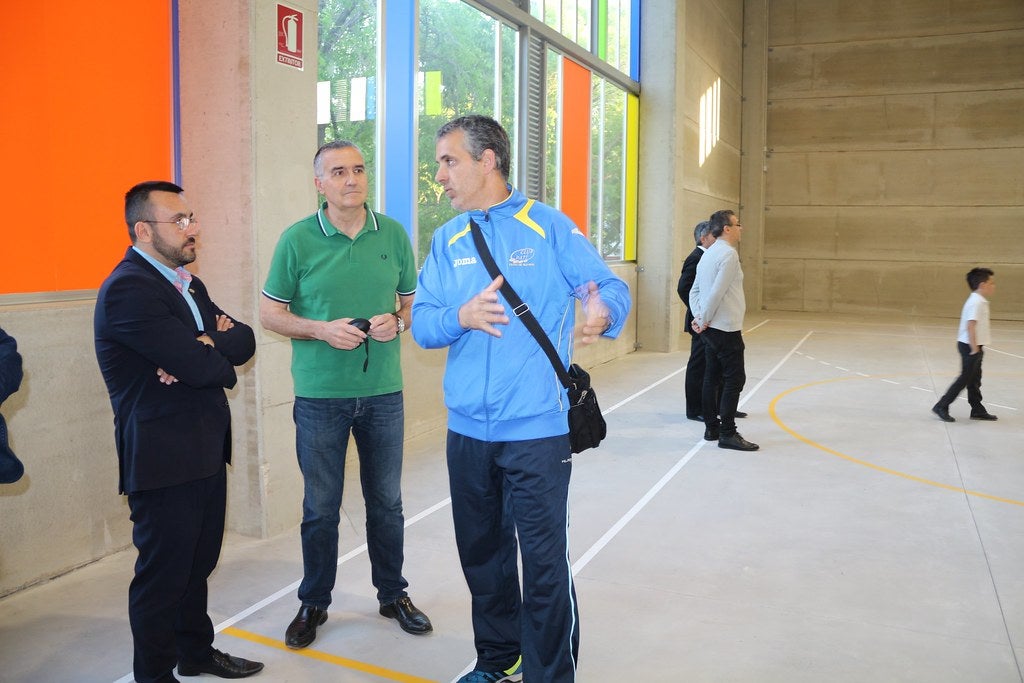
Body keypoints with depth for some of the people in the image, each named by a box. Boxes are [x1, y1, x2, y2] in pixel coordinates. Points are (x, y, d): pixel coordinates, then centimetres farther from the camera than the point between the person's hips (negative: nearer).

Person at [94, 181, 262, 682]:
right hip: (163, 457, -9)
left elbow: (244, 342, 4)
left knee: (198, 561, 20)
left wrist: (203, 348, -16)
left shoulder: (186, 283, 13)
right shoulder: (127, 289, -17)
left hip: (206, 450, 9)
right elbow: (199, 366, -24)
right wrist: (220, 355, -2)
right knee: (163, 573, 5)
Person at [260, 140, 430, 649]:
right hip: (320, 395, -2)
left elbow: (415, 300, 11)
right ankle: (313, 603, 28)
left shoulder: (393, 234, 2)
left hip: (383, 392, 2)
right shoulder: (297, 239, -5)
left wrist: (397, 322, -11)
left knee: (386, 502, 13)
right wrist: (321, 329, -17)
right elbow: (270, 313, 0)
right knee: (321, 507, 10)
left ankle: (393, 594, 32)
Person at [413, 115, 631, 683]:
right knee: (482, 554, 18)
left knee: (544, 563, 0)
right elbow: (421, 323, 3)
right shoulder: (448, 240, 9)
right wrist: (460, 317, -19)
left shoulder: (549, 226, -4)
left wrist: (603, 313, -29)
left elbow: (611, 287, -6)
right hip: (466, 430, 5)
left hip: (536, 429, -5)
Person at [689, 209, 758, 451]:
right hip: (726, 329, -9)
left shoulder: (708, 254, 15)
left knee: (712, 377, 12)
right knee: (734, 379, -6)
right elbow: (717, 292, -21)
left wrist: (699, 318, 5)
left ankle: (712, 428, 18)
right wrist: (703, 320, -11)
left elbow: (694, 291, 15)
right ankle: (727, 434, -5)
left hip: (711, 329, 9)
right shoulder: (728, 254, -15)